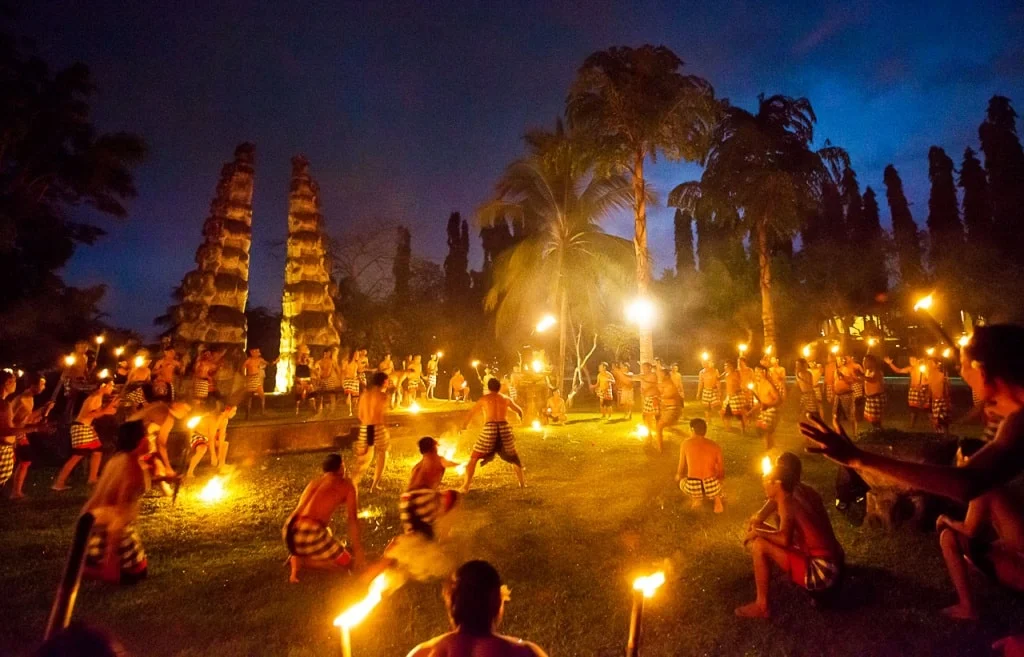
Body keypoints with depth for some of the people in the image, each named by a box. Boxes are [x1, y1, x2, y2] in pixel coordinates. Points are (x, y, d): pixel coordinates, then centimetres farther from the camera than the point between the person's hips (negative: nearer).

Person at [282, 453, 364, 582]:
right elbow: (352, 519, 0)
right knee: (347, 563, 9)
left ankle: (296, 557, 7)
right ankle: (301, 561, -3)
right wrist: (358, 551, 4)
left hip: (288, 531, 8)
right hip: (310, 533, -7)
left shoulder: (315, 481, 25)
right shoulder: (347, 484, 6)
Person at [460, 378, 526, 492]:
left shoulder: (483, 399, 9)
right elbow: (519, 411, 29)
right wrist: (520, 419, 51)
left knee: (473, 458, 9)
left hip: (489, 429, -3)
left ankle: (466, 486, 3)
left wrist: (463, 428, 20)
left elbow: (470, 414, 10)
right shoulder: (506, 398, 16)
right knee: (513, 457, 25)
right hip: (504, 428, 3)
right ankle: (522, 482, 29)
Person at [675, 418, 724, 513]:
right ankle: (717, 499, 16)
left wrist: (678, 475, 31)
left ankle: (695, 498, 12)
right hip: (712, 487, 3)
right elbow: (722, 471, 10)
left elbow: (681, 468, 9)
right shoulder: (715, 445, 5)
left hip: (692, 488, -3)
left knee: (679, 479, 32)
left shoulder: (686, 443, 1)